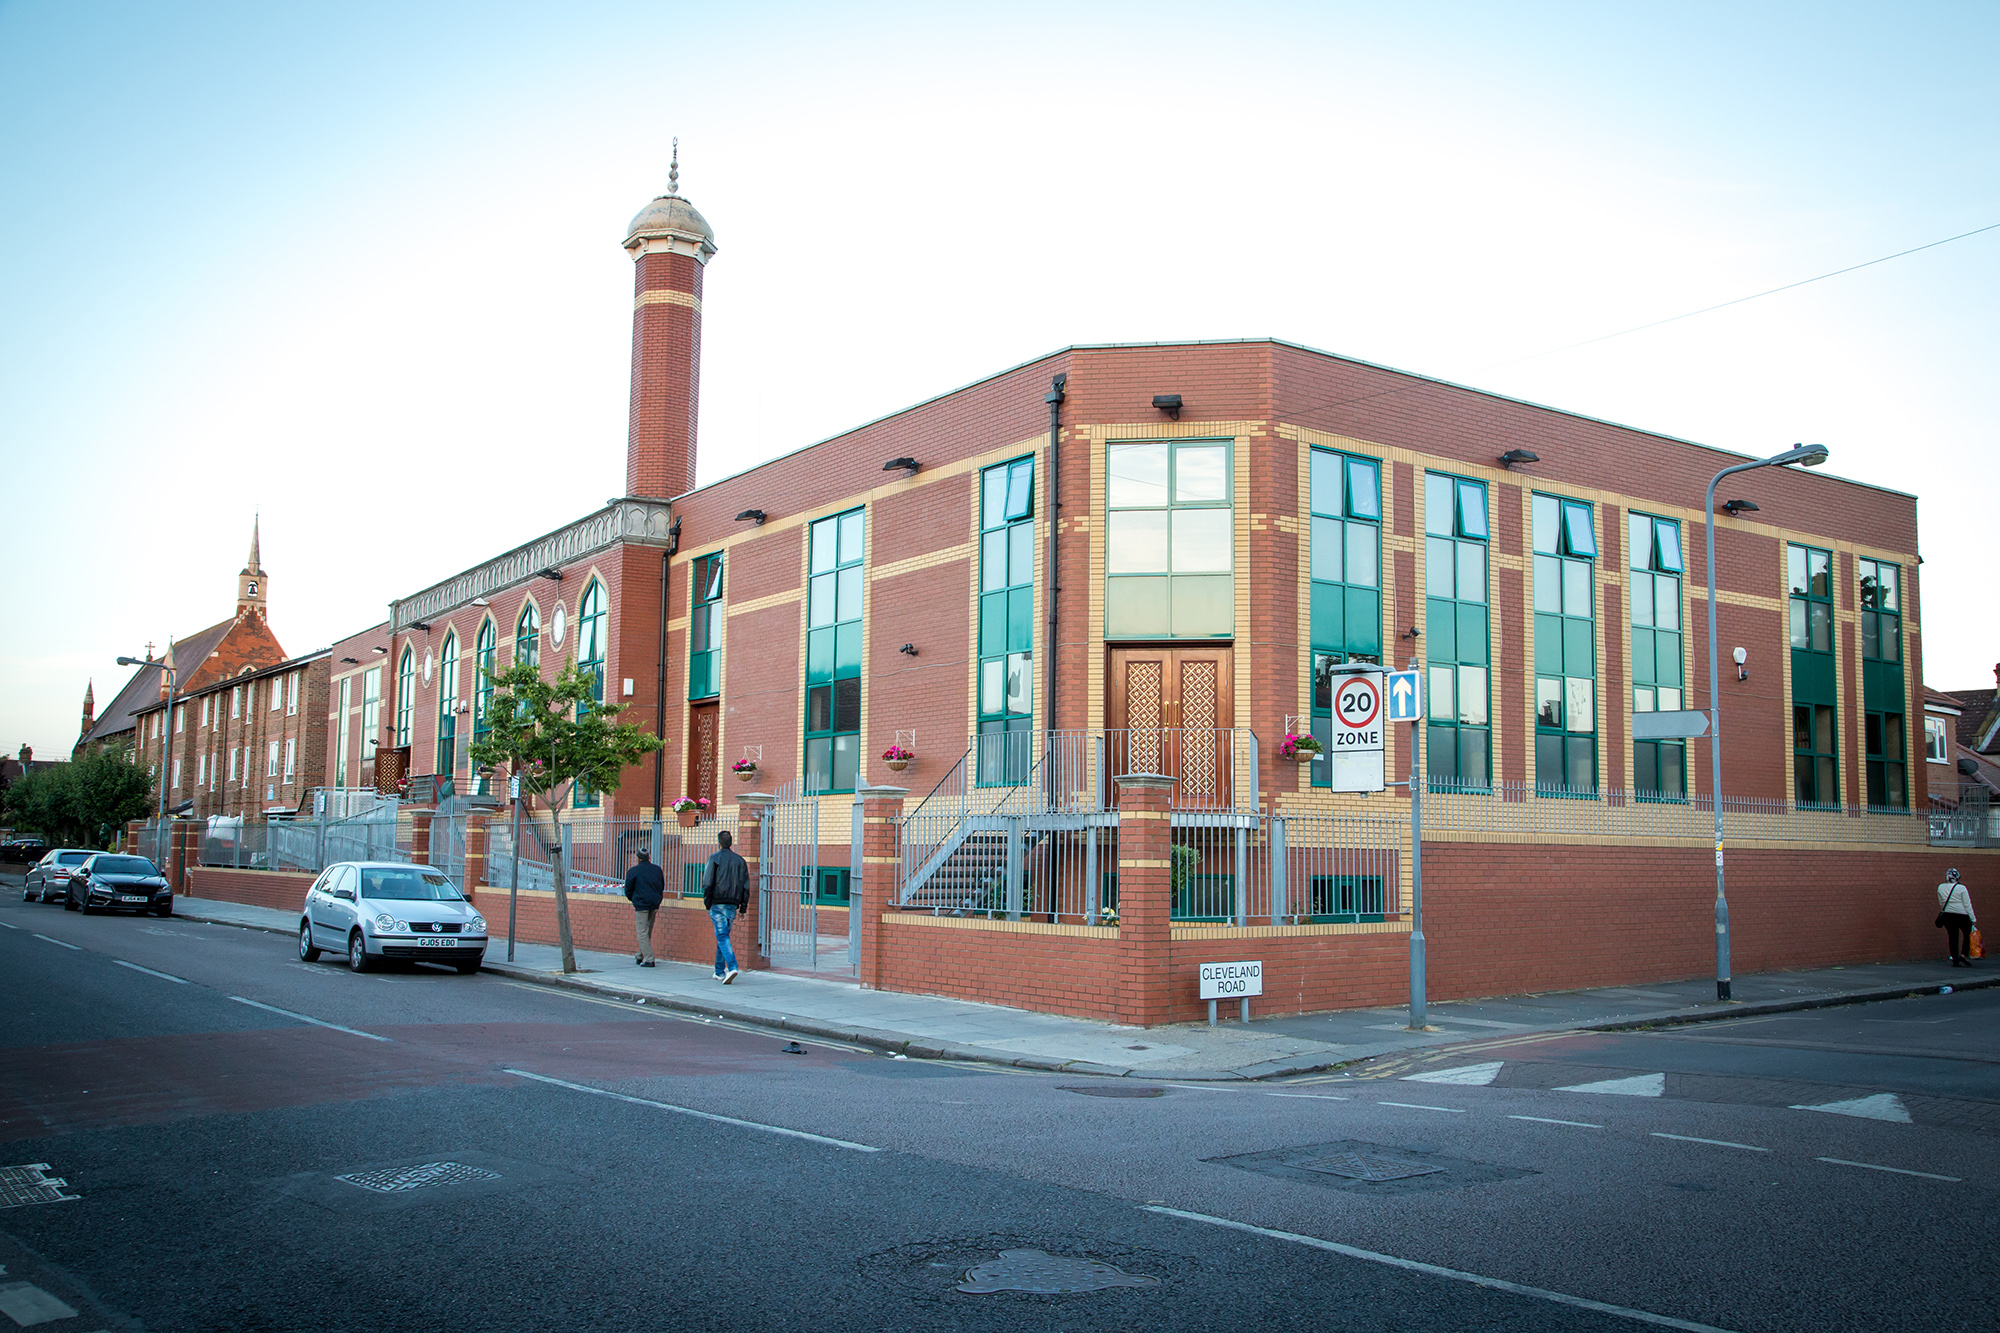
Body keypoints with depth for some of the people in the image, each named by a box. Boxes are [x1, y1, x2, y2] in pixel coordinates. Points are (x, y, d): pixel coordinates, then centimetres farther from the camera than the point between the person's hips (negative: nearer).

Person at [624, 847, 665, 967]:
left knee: (642, 934, -3)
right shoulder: (657, 869, 8)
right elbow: (662, 887, 15)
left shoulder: (633, 871, -5)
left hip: (641, 905, -5)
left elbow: (628, 890, 1)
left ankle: (649, 959, -11)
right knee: (648, 933, 16)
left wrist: (634, 900, 19)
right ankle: (641, 956, 24)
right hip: (654, 905, 5)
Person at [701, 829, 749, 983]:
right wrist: (743, 904, 10)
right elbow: (746, 885, 7)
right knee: (723, 936, 15)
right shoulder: (739, 860, 10)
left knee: (722, 936, -9)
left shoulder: (714, 859, -3)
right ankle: (720, 972, 20)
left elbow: (707, 882, -9)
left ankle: (732, 967, -27)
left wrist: (707, 901, -1)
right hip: (732, 905, 5)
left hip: (718, 903, -5)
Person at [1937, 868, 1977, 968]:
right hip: (1962, 915, -4)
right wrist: (1973, 919, -3)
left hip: (1947, 915, 4)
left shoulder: (1940, 888, 2)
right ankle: (1963, 955, -1)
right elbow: (1967, 905, -7)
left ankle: (1955, 960, 5)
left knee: (1952, 937, 7)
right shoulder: (1961, 888, -10)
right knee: (1968, 935, 13)